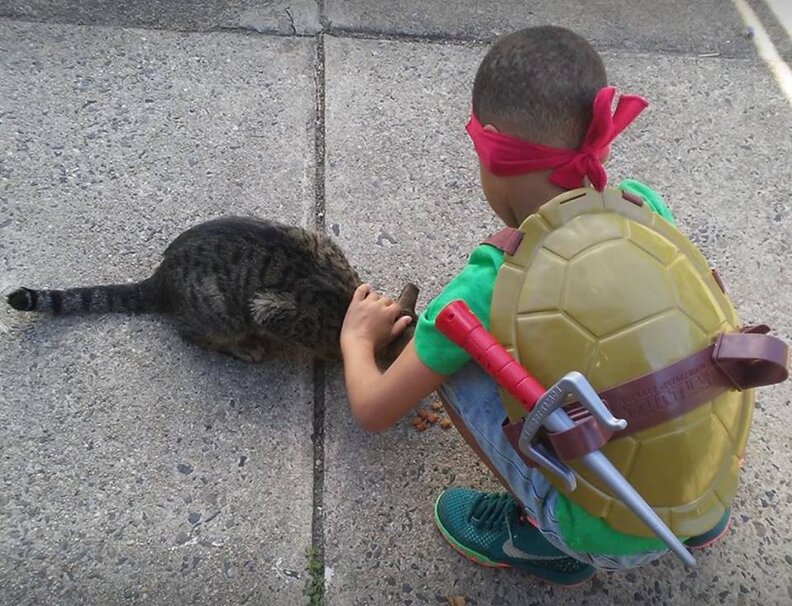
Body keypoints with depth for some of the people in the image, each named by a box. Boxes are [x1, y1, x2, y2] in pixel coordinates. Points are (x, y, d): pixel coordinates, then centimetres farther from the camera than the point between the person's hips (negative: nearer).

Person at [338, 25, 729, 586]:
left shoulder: (487, 290, -21)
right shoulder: (643, 205, -8)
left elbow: (374, 412, -7)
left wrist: (358, 338, 14)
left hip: (613, 538, -5)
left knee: (455, 362, -4)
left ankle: (545, 537, 9)